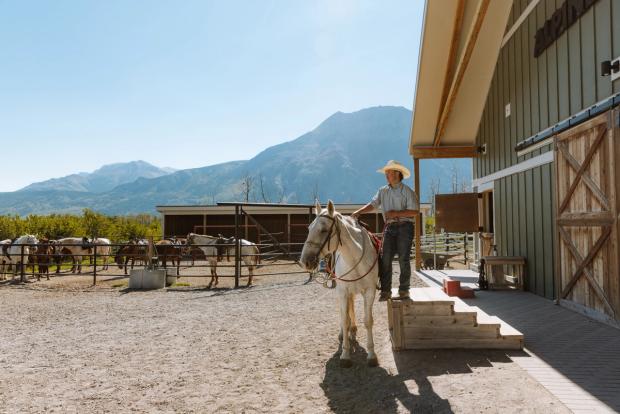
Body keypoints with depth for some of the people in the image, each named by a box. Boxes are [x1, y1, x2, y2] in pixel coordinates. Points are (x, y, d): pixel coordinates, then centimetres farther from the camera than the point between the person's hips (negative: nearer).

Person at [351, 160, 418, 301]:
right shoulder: (383, 191, 10)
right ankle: (385, 291, 3)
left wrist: (396, 213, -18)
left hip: (404, 227, -4)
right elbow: (372, 204, -1)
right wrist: (359, 212, -18)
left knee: (403, 259, -1)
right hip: (389, 227, 4)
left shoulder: (407, 191, -3)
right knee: (385, 259, -1)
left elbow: (414, 211, -9)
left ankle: (404, 289, 11)